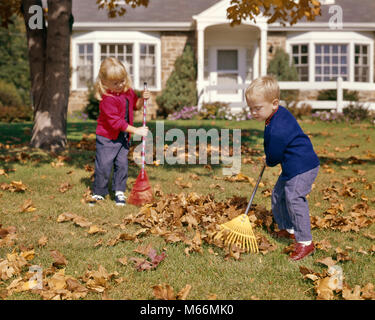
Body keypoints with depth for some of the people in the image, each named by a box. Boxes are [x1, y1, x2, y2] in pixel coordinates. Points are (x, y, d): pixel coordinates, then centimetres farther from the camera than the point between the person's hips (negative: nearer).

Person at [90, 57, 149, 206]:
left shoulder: (128, 91, 2)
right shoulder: (107, 99, -23)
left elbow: (135, 104, 23)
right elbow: (116, 122, -25)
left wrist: (143, 99, 0)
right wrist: (136, 130, -24)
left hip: (123, 137, 6)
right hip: (107, 138, -6)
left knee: (122, 164, 6)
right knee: (104, 166, -3)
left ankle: (119, 192, 16)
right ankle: (98, 193, 10)